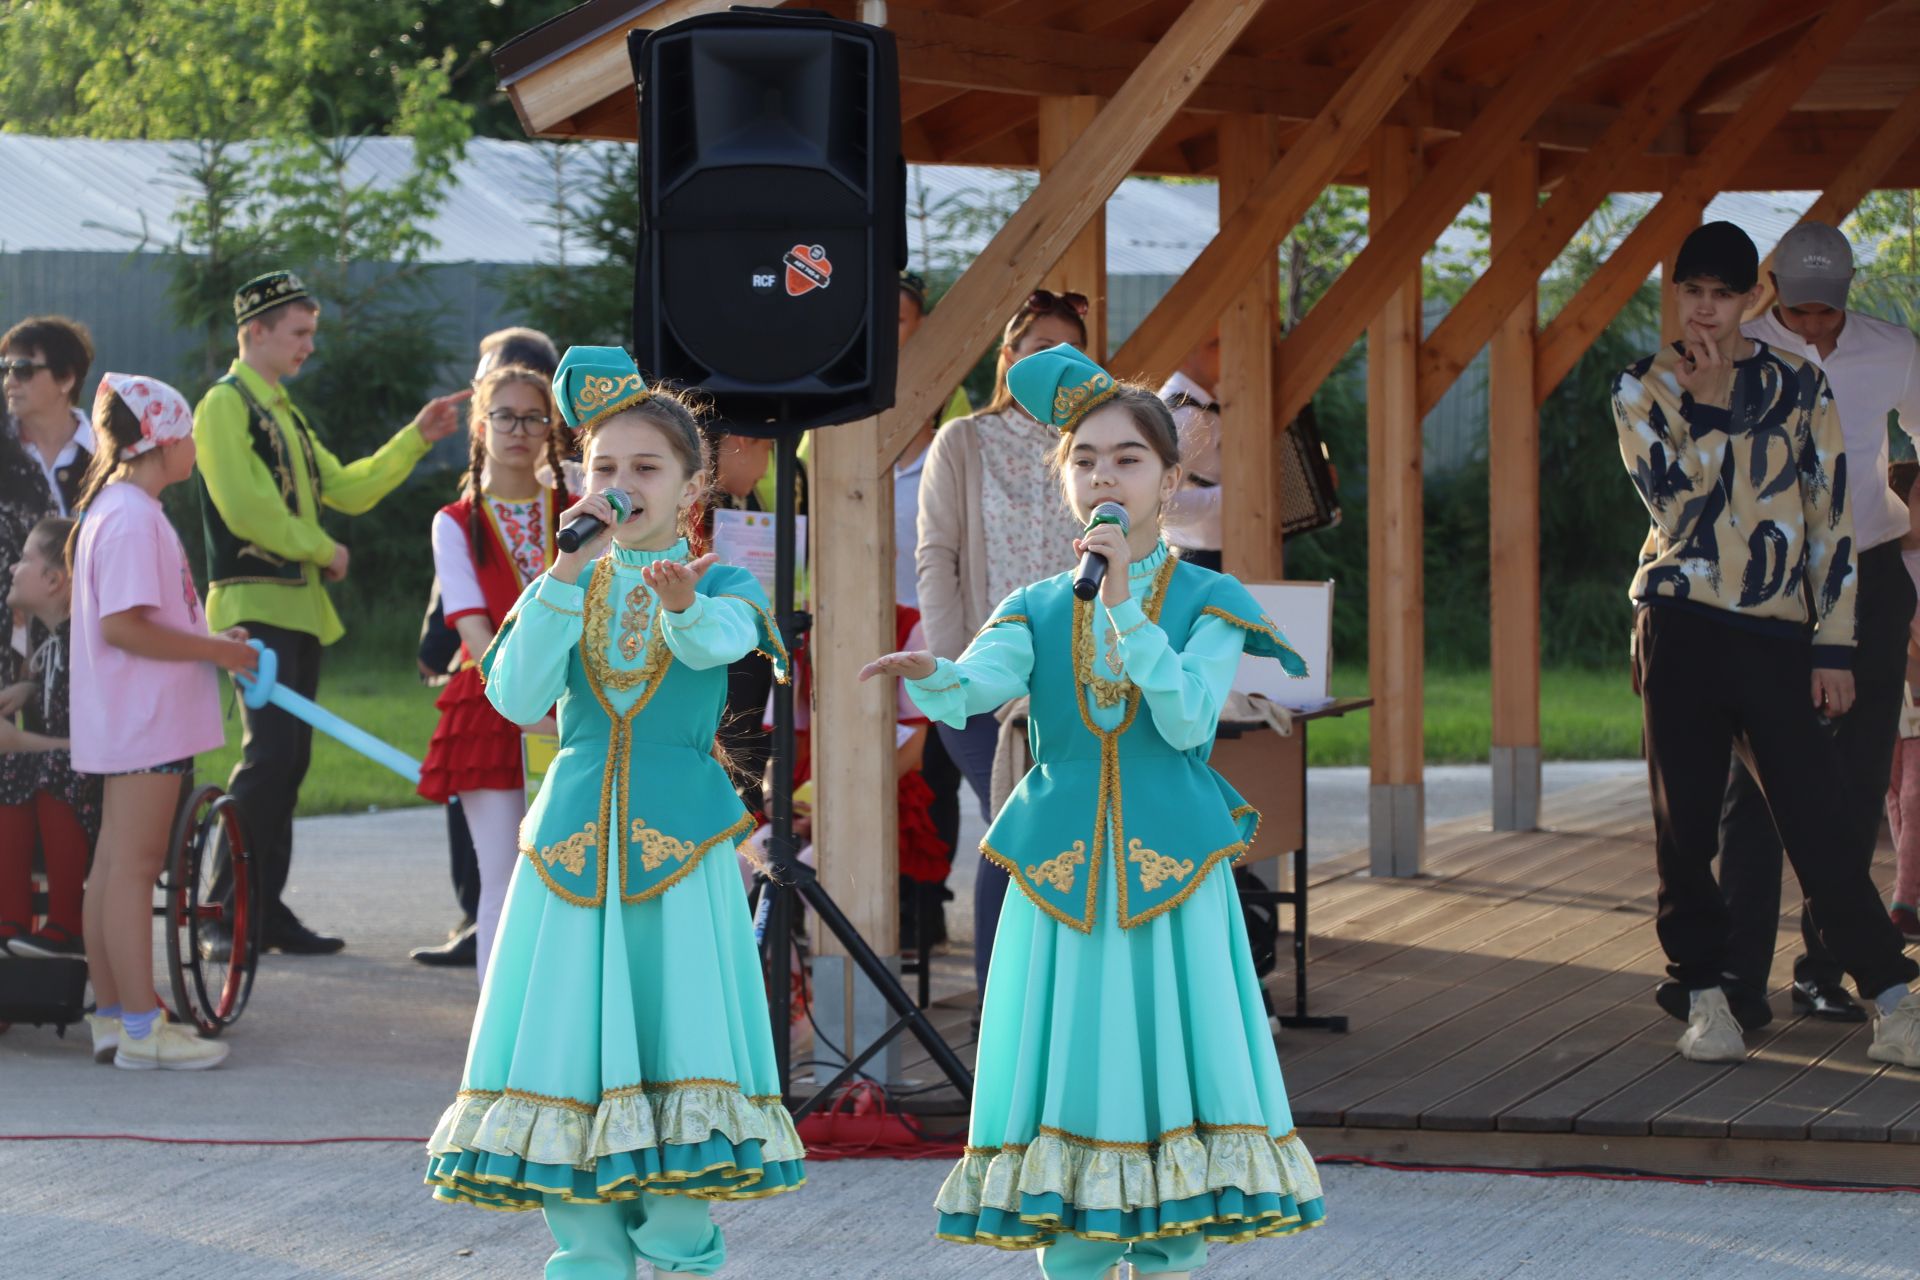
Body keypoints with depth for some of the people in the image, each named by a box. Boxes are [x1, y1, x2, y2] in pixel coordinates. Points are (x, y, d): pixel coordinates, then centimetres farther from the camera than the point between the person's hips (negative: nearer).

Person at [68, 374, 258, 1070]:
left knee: (115, 865, 12)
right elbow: (124, 627, -23)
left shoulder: (122, 509, 15)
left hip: (135, 719, 11)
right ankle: (140, 1026, -6)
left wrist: (209, 642, 13)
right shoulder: (132, 517, -17)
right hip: (144, 722, -11)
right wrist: (216, 651, -16)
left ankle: (111, 1013, 18)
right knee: (132, 864, -7)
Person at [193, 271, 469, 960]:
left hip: (298, 607, 9)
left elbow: (347, 488, 20)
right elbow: (247, 511, -16)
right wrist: (324, 551, -5)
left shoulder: (283, 413, 21)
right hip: (254, 605, -9)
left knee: (288, 759, 7)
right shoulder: (225, 404, -8)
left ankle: (265, 908, 10)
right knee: (268, 754, -16)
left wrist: (417, 438, 14)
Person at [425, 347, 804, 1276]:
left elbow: (716, 642, -23)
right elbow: (517, 697, -8)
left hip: (680, 848, -2)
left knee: (678, 1032, -7)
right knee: (571, 1050, 0)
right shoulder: (562, 592, 10)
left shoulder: (721, 588, 4)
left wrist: (682, 602, -48)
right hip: (574, 839, 2)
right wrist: (571, 570, -15)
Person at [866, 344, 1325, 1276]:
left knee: (1167, 1079, -2)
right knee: (1066, 1084, 2)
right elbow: (978, 683, -11)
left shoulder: (1207, 601, 2)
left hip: (1171, 875, -2)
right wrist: (931, 676, -34)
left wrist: (1127, 606, -20)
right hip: (1063, 873, 2)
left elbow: (1188, 718, -14)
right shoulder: (1038, 607, 9)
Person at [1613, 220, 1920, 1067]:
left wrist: (1834, 647, 1)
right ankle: (1706, 998, 11)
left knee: (1818, 820, -7)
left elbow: (1832, 518, 6)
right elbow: (1676, 509, -6)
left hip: (1777, 636, 0)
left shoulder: (1798, 387, 7)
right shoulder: (1643, 391, 7)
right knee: (1685, 825, 1)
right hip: (1681, 630, 1)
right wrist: (1711, 406, -8)